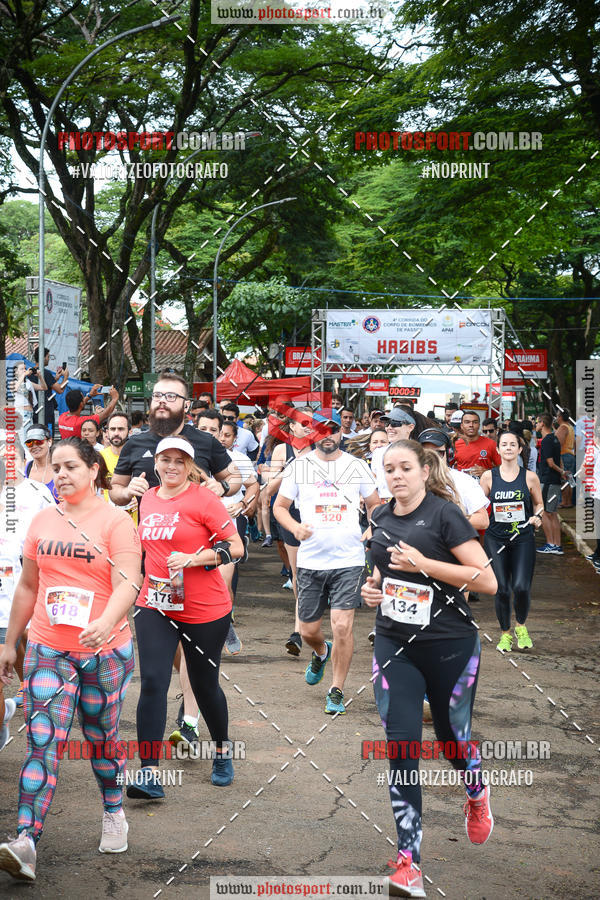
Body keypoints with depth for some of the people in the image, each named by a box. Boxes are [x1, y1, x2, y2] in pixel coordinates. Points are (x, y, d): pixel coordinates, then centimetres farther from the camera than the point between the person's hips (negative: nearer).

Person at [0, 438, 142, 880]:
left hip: (105, 650, -3)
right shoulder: (43, 521, 9)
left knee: (102, 737, 11)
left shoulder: (115, 521, -6)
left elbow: (127, 583, -18)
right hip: (48, 649, 3)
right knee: (42, 739, -8)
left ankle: (114, 813, 36)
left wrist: (106, 622, -37)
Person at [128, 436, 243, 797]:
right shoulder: (148, 500, 7)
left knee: (205, 685, 10)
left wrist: (194, 558, -22)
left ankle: (223, 752, 36)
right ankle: (150, 773, -9)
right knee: (153, 682, -10)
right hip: (155, 606, 4)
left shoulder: (203, 499, -10)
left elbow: (236, 547, -11)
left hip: (205, 611, -4)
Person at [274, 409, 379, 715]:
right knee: (308, 630, 8)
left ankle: (337, 691, 8)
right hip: (310, 560, 1)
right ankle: (321, 653, 45)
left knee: (342, 627, -10)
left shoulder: (357, 466, 5)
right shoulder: (299, 466, 3)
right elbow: (279, 506, 8)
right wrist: (295, 528, -11)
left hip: (349, 560, -1)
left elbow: (374, 505, 17)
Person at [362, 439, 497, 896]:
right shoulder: (380, 517, 5)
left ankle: (477, 795, 48)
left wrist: (424, 564, -23)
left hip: (449, 647, -4)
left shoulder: (444, 514, -13)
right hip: (394, 645, 4)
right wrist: (375, 586, 3)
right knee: (400, 745, -5)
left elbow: (488, 581, -18)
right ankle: (409, 863, -1)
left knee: (453, 735, 12)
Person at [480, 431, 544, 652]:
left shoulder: (530, 477, 1)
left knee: (521, 587, -13)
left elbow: (539, 504, 14)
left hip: (523, 539, 0)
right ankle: (505, 633, 22)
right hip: (496, 539, 1)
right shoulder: (488, 476, 2)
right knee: (502, 590, 1)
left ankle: (521, 626, 16)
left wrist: (537, 517, -6)